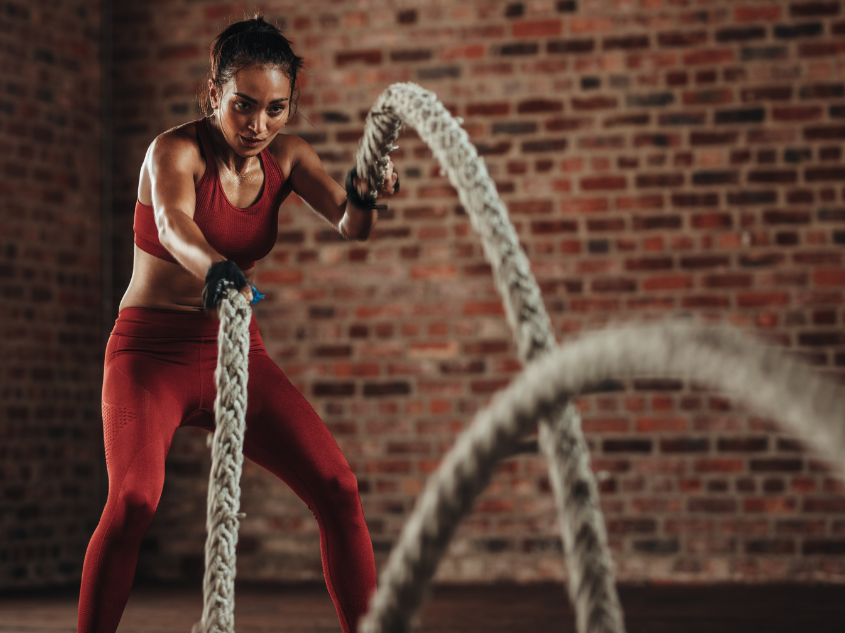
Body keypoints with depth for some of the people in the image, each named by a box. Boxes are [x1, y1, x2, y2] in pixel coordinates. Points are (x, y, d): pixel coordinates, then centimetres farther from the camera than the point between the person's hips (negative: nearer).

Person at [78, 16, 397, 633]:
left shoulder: (285, 157, 1)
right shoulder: (176, 150, -16)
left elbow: (350, 223, -14)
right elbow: (174, 221, -38)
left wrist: (364, 195, -39)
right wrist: (215, 268, -60)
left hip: (237, 352, 5)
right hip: (152, 353, -5)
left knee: (338, 488, -9)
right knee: (133, 499, -27)